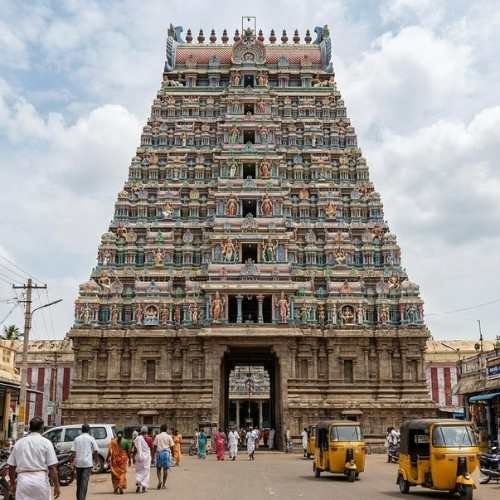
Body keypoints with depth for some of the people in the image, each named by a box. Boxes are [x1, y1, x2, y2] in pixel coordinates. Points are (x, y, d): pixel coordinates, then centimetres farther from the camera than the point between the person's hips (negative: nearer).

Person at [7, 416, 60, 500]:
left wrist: (12, 484, 24)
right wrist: (56, 486, -2)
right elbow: (52, 467, -7)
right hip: (41, 480, -2)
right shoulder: (46, 442, -2)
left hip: (22, 481, 2)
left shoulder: (19, 443, 7)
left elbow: (11, 466, 11)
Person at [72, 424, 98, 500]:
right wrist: (94, 459, 16)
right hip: (87, 463, -3)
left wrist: (74, 462, 6)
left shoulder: (77, 439, 7)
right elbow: (95, 451, -1)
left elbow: (73, 451, 2)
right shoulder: (91, 438, -1)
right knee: (84, 482, -6)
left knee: (79, 482, 16)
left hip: (78, 463, 4)